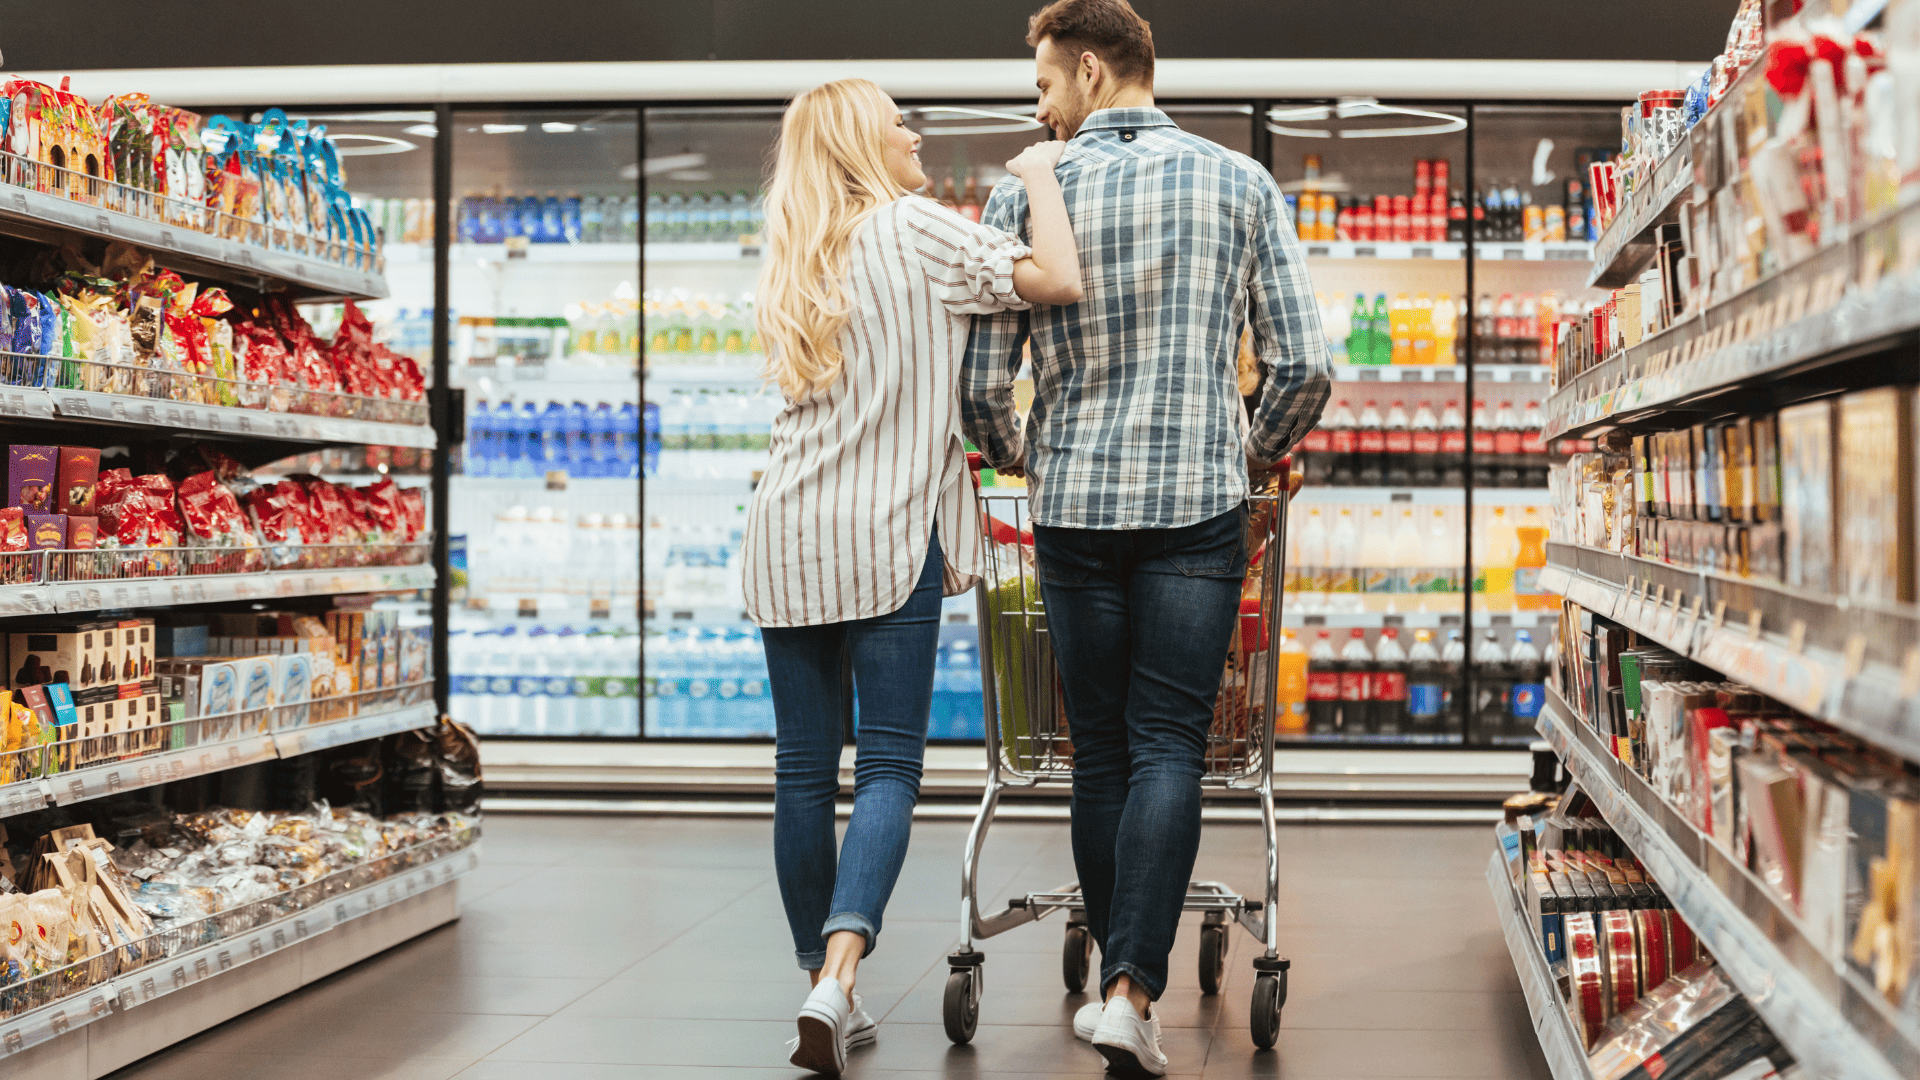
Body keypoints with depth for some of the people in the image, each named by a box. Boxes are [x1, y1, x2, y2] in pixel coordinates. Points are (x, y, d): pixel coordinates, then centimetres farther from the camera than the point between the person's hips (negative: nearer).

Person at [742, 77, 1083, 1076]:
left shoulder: (795, 264, 18)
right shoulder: (912, 228, -3)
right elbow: (1057, 280, -13)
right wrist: (1039, 171, 1)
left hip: (785, 541, 6)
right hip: (884, 536, -6)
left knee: (803, 771, 7)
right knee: (888, 766, -5)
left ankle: (824, 987, 13)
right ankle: (836, 977, -20)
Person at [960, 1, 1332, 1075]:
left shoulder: (1026, 194, 0)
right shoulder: (1242, 183, 2)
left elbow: (983, 389, 0)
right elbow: (1305, 366, -2)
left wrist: (1019, 457, 22)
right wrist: (1252, 454, 17)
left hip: (1075, 506, 1)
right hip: (1199, 505, 0)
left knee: (1102, 751, 11)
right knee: (1169, 748, 0)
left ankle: (1122, 980, 18)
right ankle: (1132, 986, -14)